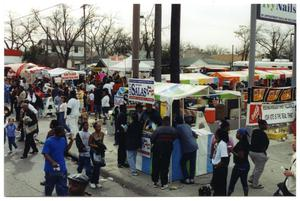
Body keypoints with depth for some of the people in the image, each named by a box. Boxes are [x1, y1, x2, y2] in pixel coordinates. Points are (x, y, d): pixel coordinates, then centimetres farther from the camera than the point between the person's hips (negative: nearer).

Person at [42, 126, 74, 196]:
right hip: (51, 168, -4)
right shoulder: (49, 141, -17)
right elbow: (45, 154, -19)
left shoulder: (63, 140, 1)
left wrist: (71, 142, 0)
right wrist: (52, 162, -31)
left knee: (62, 186, 7)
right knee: (49, 186, 16)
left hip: (62, 168, 4)